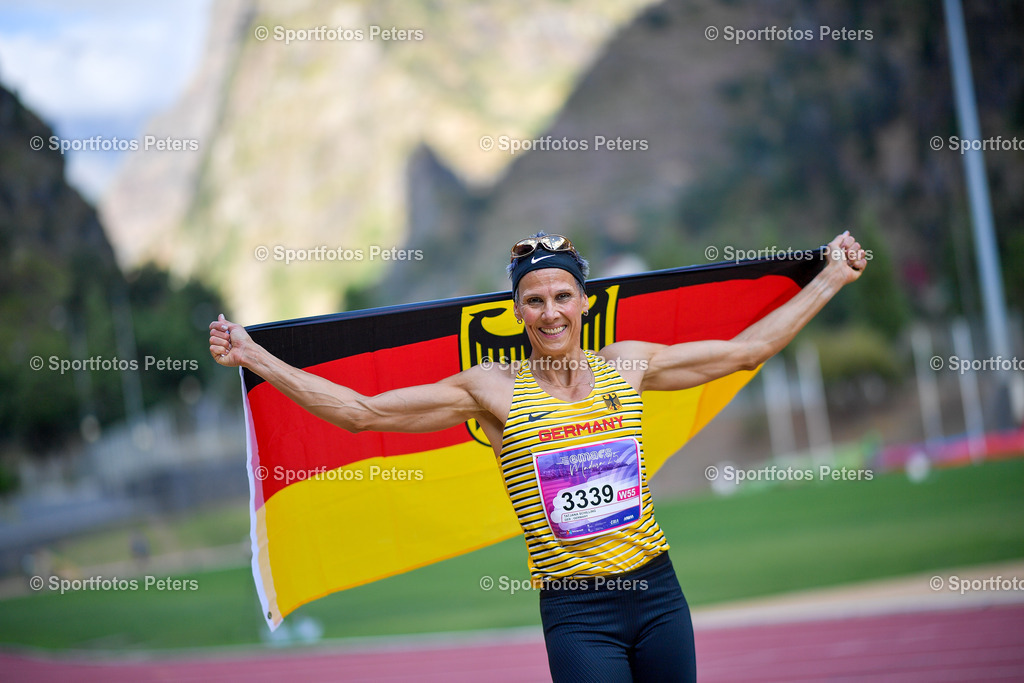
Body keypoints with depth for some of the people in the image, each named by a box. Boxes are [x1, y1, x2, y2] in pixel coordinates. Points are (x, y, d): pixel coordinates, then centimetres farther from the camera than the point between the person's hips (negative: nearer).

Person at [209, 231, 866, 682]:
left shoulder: (626, 364, 6)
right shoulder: (495, 390, -2)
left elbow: (747, 348, 14)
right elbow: (361, 411, -3)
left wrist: (831, 277, 17)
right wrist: (252, 357, -6)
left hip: (657, 593, 3)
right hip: (577, 614, -3)